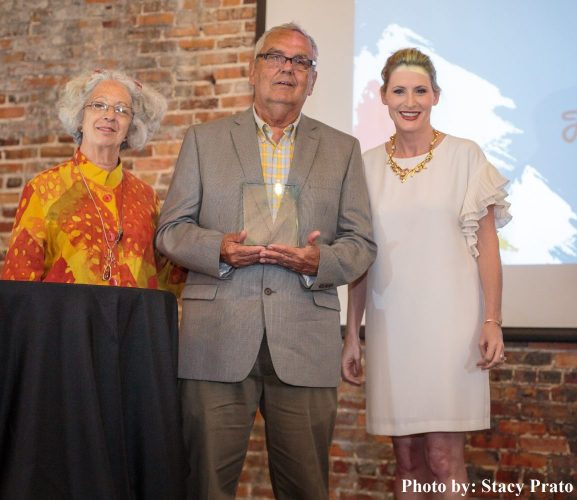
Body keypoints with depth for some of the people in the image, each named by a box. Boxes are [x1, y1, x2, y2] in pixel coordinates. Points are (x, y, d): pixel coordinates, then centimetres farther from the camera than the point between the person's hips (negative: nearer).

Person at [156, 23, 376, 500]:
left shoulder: (343, 149, 15)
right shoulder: (204, 139, 13)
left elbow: (361, 243, 11)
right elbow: (170, 229, 9)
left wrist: (320, 261, -11)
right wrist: (218, 249, -12)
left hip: (306, 343, 1)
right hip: (216, 337, 0)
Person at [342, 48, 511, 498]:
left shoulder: (465, 156, 0)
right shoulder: (368, 165, 9)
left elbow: (487, 244, -1)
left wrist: (493, 321, -9)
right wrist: (352, 334, 9)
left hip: (450, 322, -3)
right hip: (390, 325, 3)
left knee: (443, 458, -5)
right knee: (407, 459, 8)